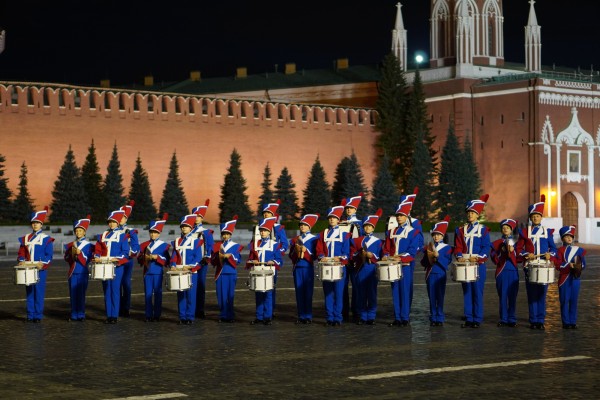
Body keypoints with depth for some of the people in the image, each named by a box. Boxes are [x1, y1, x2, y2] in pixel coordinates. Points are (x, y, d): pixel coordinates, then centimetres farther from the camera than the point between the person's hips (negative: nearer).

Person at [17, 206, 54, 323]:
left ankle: (38, 316, 2)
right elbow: (21, 252, 16)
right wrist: (21, 260, -3)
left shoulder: (46, 239, 0)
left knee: (39, 293, -3)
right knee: (29, 292, 6)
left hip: (40, 270, -4)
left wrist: (43, 263, -19)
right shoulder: (25, 238, 13)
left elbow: (49, 255, -3)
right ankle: (30, 315, 11)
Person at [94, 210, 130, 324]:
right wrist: (97, 257, -7)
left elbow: (125, 252, -5)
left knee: (115, 291, -4)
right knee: (106, 291, 5)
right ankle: (108, 315, 9)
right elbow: (97, 249, 14)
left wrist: (116, 258, -19)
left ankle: (114, 316, -1)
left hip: (116, 267, -4)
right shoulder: (102, 235, 15)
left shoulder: (122, 235, 2)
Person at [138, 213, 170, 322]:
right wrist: (145, 258, -9)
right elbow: (139, 259, 12)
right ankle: (148, 315, 7)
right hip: (147, 272, 3)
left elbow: (167, 260, -2)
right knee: (148, 294, 3)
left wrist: (157, 257, -15)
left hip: (158, 273, -3)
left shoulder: (164, 246, 2)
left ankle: (157, 315, 5)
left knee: (157, 293, 0)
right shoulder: (144, 245, 11)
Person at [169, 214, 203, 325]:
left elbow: (198, 257, -5)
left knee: (191, 295, -2)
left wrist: (189, 266, -17)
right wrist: (173, 265, -7)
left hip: (191, 272, -4)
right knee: (181, 295, 4)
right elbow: (174, 255, 11)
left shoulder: (196, 241, 1)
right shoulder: (177, 241, 13)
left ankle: (190, 317, 2)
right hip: (179, 272, 4)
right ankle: (182, 317, 8)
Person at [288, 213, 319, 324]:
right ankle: (301, 316, 7)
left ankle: (308, 316, 0)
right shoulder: (294, 240, 12)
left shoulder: (314, 239, 3)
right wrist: (296, 250, -10)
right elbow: (291, 256, 9)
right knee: (299, 291, 2)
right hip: (297, 268, 3)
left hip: (308, 268, -3)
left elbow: (314, 256, -1)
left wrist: (306, 251, -16)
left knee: (308, 291, -4)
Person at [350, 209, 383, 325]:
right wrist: (359, 255, -11)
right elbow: (352, 255, 7)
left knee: (372, 293, -1)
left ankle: (371, 317, 5)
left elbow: (380, 257, 4)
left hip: (372, 270, -1)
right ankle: (362, 317, 8)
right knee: (360, 294, 2)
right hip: (360, 269, 1)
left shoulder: (378, 241, 7)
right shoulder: (357, 240, 11)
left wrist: (371, 255, -13)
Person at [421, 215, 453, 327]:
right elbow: (423, 262, 8)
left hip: (441, 275, -3)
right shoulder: (428, 248, 10)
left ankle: (440, 318, 4)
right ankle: (433, 318, 11)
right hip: (430, 275, 3)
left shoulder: (447, 248, 2)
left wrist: (437, 256, -19)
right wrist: (428, 257, -10)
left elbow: (447, 261, -10)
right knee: (432, 297, 5)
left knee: (440, 296, -1)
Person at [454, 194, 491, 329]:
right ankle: (468, 319, 9)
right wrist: (459, 256, -11)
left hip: (479, 265, -3)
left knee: (477, 292, -2)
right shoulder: (461, 230, 11)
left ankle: (477, 319, 2)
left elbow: (486, 247, -3)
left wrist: (477, 258, -17)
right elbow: (458, 247, 8)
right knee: (467, 292, 4)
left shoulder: (483, 230, 2)